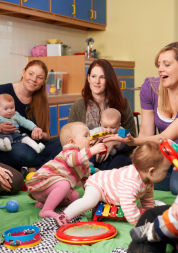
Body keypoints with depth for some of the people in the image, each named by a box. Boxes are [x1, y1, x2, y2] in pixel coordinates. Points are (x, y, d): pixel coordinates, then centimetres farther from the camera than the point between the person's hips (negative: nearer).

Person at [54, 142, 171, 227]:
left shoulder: (147, 179, -12)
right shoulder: (130, 182, -44)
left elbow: (147, 197, 8)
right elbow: (129, 208, -46)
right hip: (97, 183, -10)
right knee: (89, 201, -34)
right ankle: (65, 216, -22)